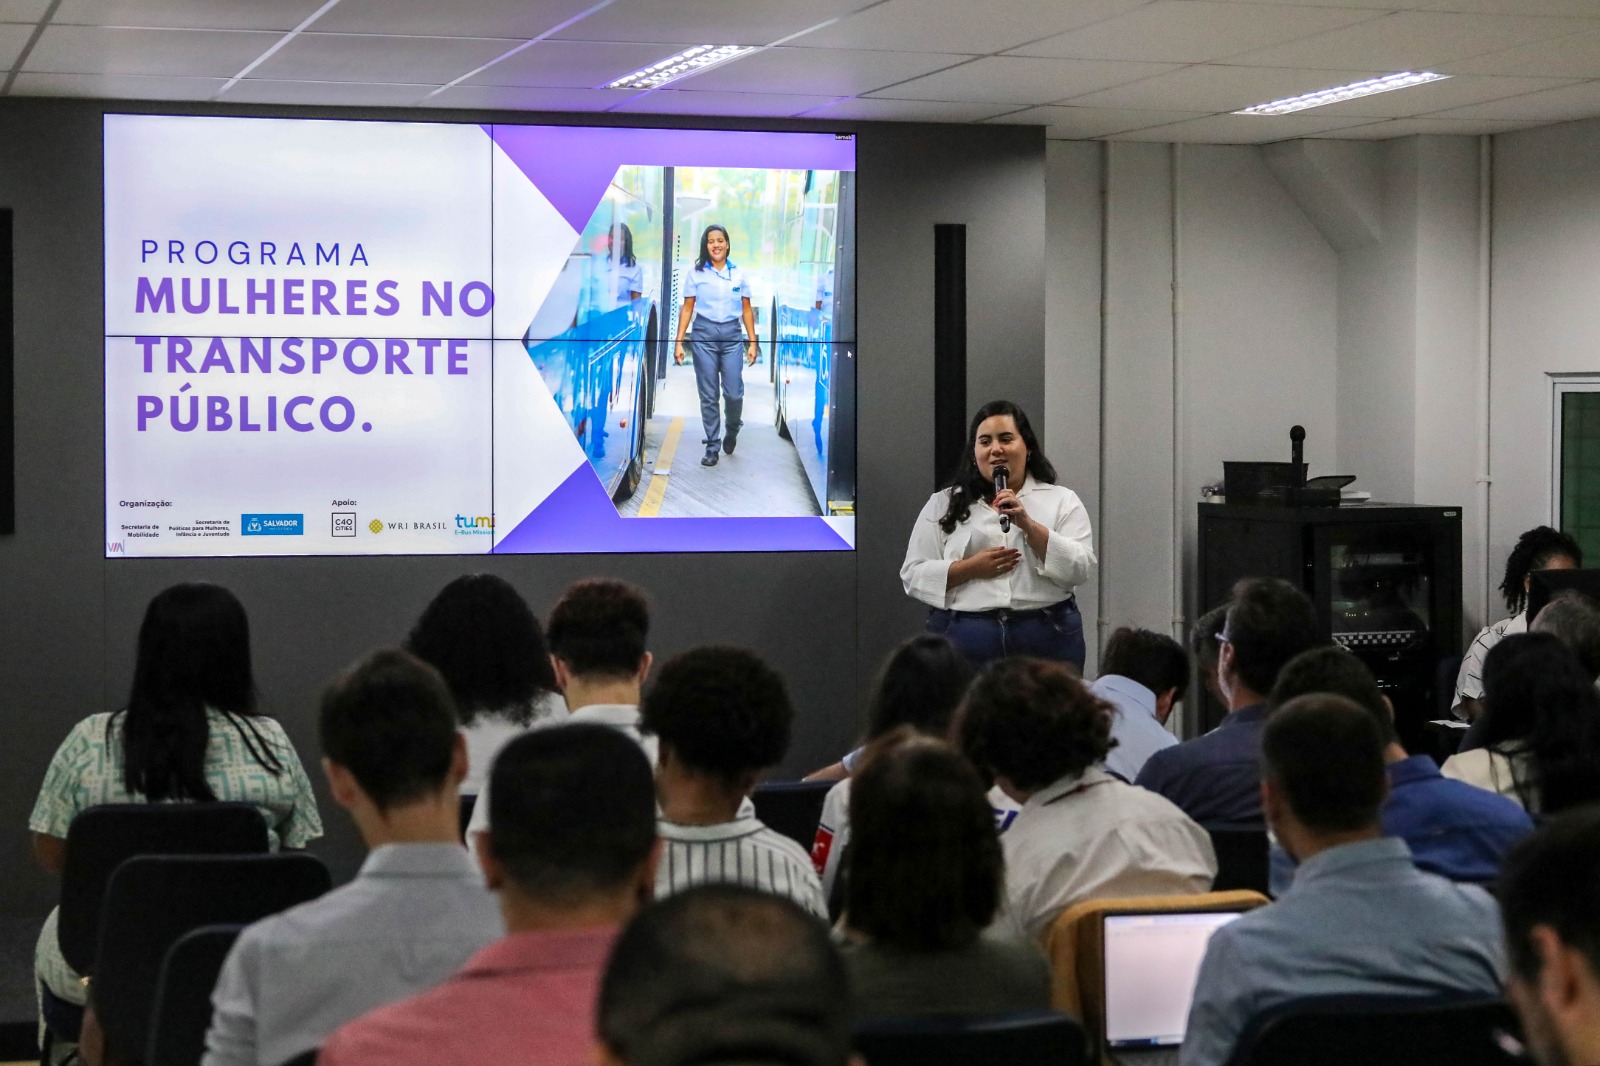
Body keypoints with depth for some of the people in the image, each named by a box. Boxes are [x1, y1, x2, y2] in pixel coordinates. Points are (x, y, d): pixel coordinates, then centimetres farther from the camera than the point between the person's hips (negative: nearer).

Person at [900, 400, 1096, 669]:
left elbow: (1080, 569, -2)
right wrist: (971, 568, -9)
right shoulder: (943, 504, 10)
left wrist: (1028, 525, -12)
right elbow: (913, 576, 5)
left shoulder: (1062, 501, 9)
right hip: (963, 642, 0)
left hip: (1046, 642, 0)